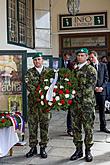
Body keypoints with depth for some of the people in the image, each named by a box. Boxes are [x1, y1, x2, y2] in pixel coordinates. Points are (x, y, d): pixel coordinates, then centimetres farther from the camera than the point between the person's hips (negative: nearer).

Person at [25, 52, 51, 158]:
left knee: (44, 124, 4)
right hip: (33, 101, 0)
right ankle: (33, 147, 13)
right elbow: (28, 85, -9)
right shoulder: (29, 72, 5)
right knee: (32, 124, 3)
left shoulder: (48, 71, 8)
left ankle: (43, 148, 14)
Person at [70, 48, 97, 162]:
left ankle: (88, 151, 15)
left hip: (87, 103, -5)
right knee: (76, 128, 9)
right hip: (75, 103, 5)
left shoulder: (91, 69, -3)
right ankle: (78, 150, 21)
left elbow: (89, 87, -10)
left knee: (88, 128, 2)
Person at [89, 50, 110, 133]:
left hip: (101, 90, 2)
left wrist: (102, 87, -8)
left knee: (102, 109, 9)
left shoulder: (103, 65, 7)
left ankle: (103, 127, 19)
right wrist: (94, 87, -12)